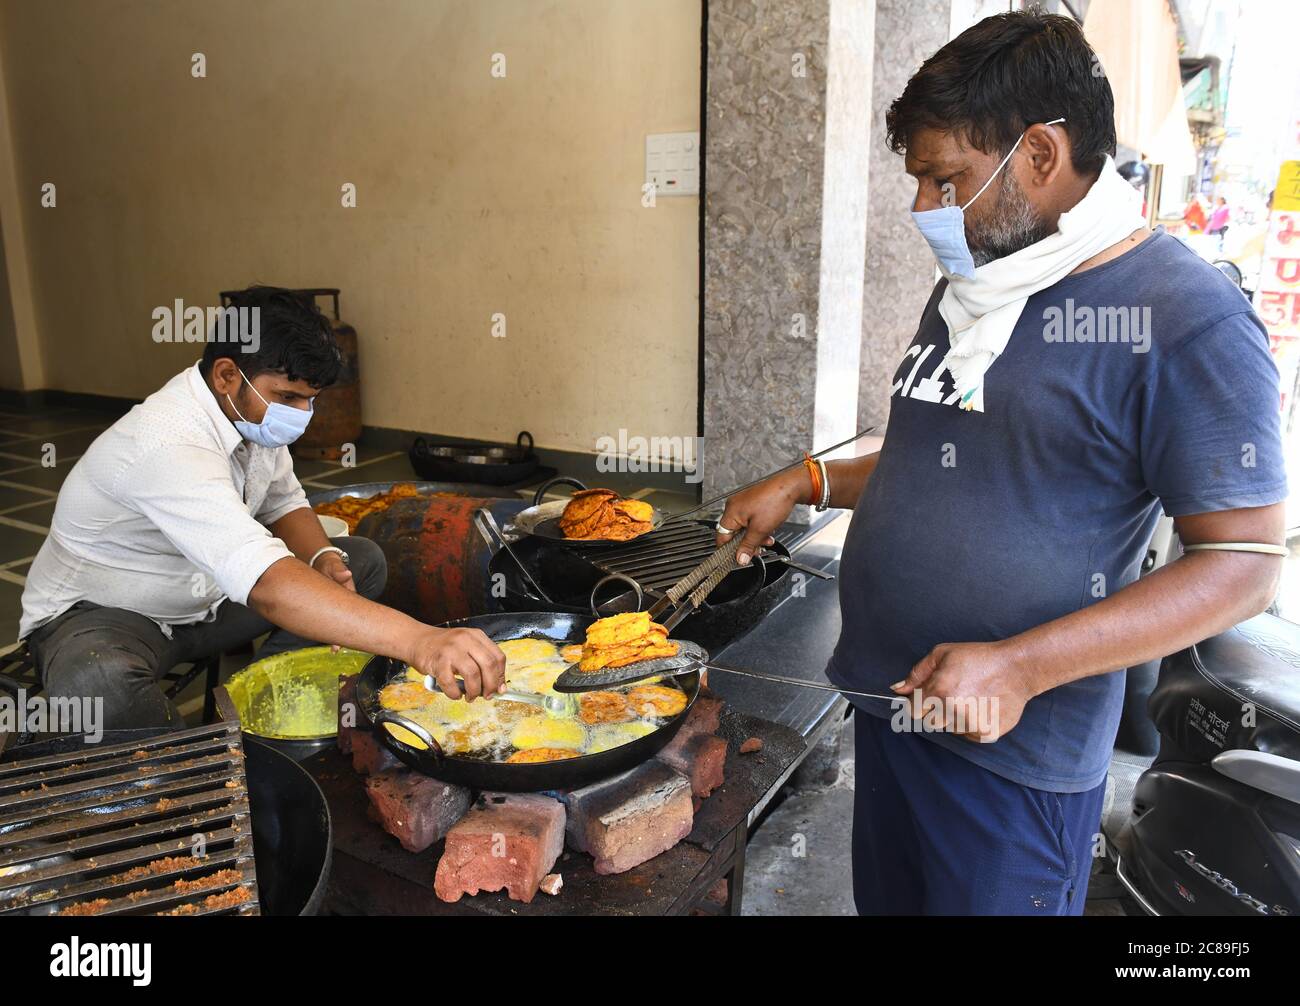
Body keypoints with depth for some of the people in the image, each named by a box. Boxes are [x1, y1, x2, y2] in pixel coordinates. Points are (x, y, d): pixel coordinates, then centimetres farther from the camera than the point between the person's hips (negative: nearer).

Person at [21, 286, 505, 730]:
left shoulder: (255, 411, -9)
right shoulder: (170, 445, -35)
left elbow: (284, 504, 8)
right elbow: (267, 586, -49)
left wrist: (322, 558, -17)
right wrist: (417, 641, -60)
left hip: (205, 593, 8)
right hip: (97, 614, -7)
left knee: (362, 562, -1)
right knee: (97, 684, -41)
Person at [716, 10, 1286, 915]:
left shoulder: (1185, 317, -16)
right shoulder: (971, 288, 8)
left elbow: (1245, 561, -16)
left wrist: (1019, 667, -24)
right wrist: (807, 484, 6)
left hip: (1015, 750, -7)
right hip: (891, 704, 7)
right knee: (887, 897, 22)